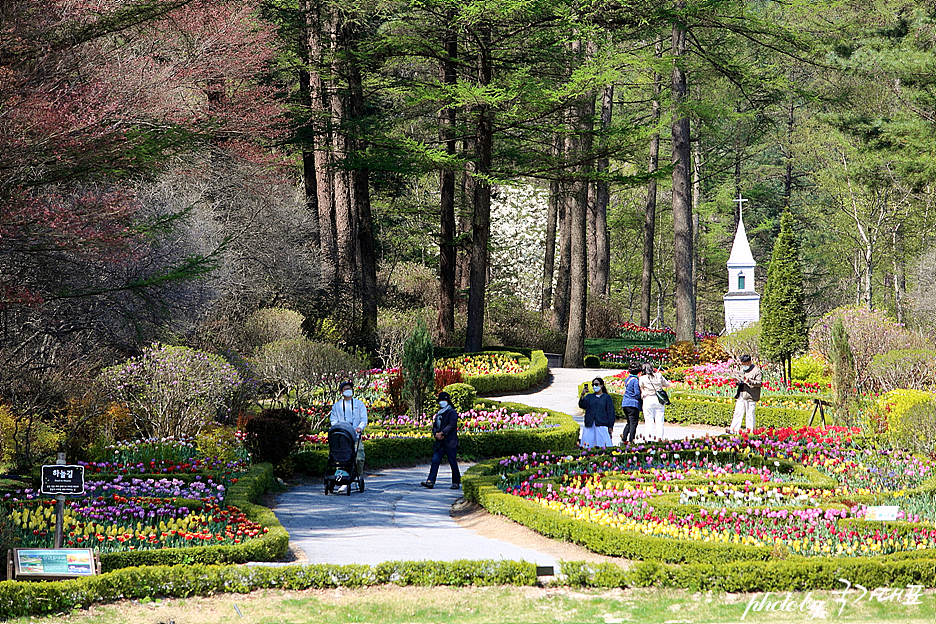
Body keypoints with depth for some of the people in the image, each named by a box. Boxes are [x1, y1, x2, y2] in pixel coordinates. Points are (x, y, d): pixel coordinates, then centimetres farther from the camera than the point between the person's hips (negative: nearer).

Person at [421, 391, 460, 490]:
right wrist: (436, 434, -5)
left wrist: (442, 433, -18)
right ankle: (431, 481, -11)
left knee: (453, 462, -3)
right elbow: (435, 425, 16)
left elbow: (451, 425, -12)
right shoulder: (438, 413, 21)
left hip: (450, 442, -6)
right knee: (435, 460, -5)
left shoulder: (452, 412, -2)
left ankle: (456, 482, 6)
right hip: (439, 443, 6)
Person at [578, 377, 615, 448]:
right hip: (590, 426, 3)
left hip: (602, 425, -3)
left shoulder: (607, 397, 7)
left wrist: (610, 427, -2)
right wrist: (582, 395, -17)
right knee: (588, 445, -5)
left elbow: (610, 412, 5)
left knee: (603, 446, -10)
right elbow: (582, 405, -1)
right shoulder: (589, 397, 16)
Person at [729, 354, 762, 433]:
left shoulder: (756, 371, -5)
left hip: (750, 397, -7)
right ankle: (733, 429, 7)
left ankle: (750, 429, 4)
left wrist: (750, 381, -27)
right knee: (738, 412, 5)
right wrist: (737, 381, 6)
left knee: (749, 414, -2)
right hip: (741, 396, 7)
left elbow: (760, 383, -13)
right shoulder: (742, 370, 19)